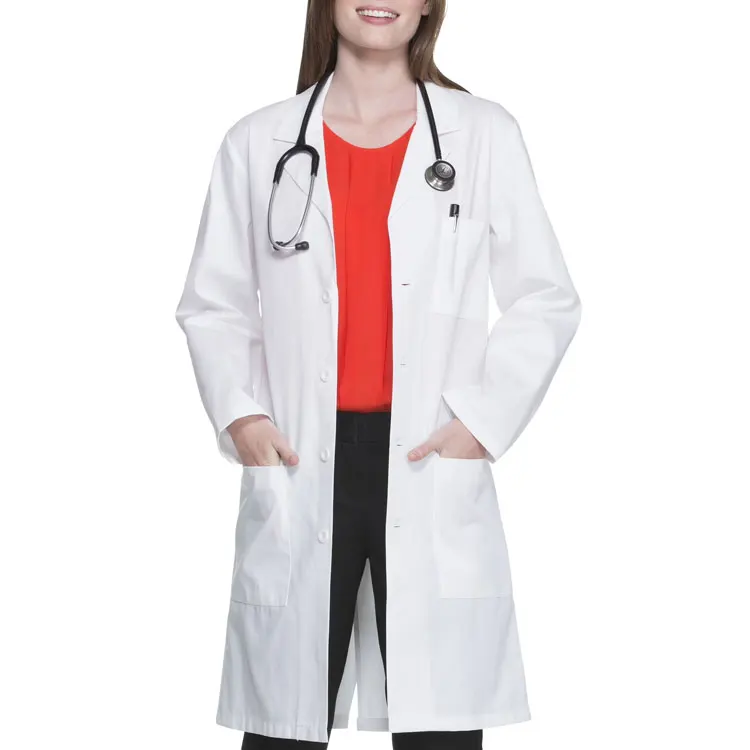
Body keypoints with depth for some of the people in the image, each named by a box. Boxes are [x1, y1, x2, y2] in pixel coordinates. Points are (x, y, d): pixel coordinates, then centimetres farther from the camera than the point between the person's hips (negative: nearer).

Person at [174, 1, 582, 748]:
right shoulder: (257, 143, 7)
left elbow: (547, 299, 4)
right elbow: (211, 304, 11)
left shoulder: (486, 135, 4)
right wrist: (237, 414, -4)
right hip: (301, 468, 1)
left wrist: (482, 418, -6)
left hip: (432, 467, -1)